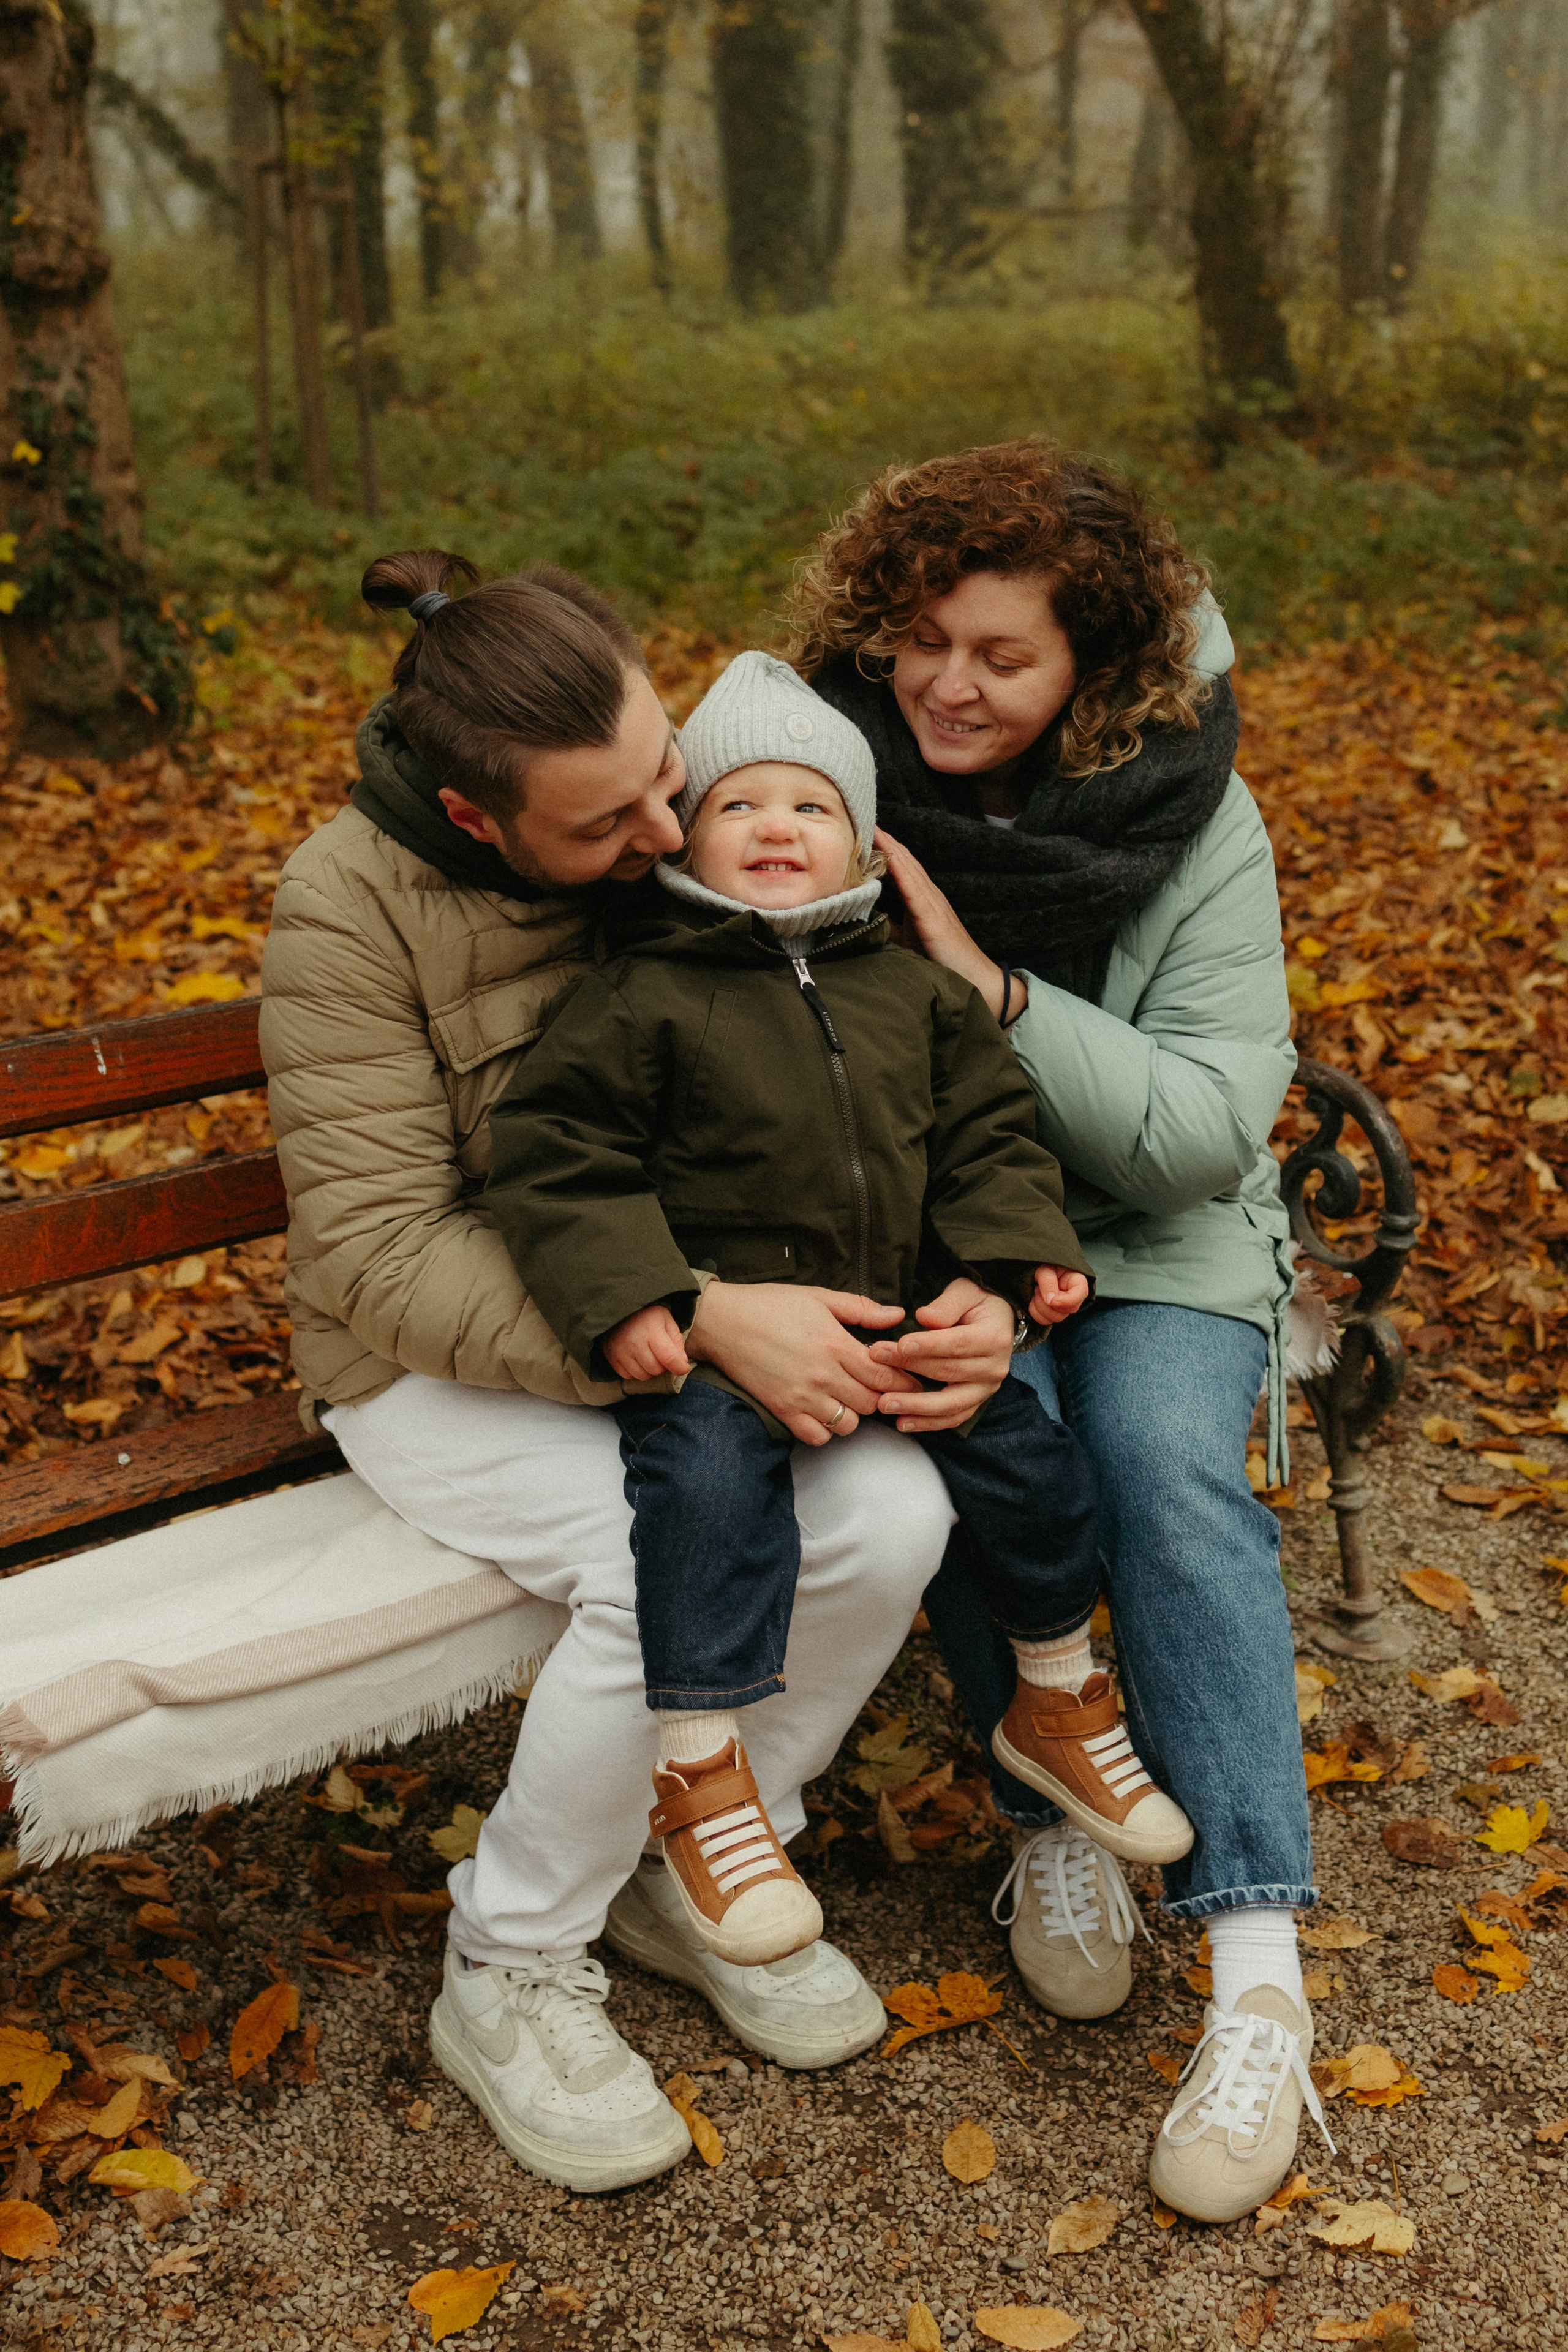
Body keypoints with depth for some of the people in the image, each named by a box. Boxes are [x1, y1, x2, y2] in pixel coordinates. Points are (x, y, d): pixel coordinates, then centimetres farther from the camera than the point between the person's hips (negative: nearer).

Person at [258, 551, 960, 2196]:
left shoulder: (698, 847, -6)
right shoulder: (352, 907, -19)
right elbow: (378, 1251, -23)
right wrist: (700, 1324, -34)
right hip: (445, 1366, -4)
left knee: (894, 1510, -22)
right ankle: (507, 1976, -3)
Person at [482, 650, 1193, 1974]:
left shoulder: (915, 993, 9)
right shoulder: (643, 999, -6)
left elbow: (988, 1132, 14)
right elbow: (553, 1153, -10)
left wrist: (1003, 1261, -1)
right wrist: (622, 1296, -21)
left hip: (897, 1317, 5)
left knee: (1028, 1454, 2)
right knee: (707, 1476, -31)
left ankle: (1055, 1705, 28)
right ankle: (698, 1771, -14)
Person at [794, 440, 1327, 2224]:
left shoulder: (1193, 822, -11)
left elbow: (1211, 1129, -16)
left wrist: (991, 987, -27)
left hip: (1152, 1241, 0)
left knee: (1171, 1467, -28)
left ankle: (1257, 1980, -23)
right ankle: (1052, 1825, -5)